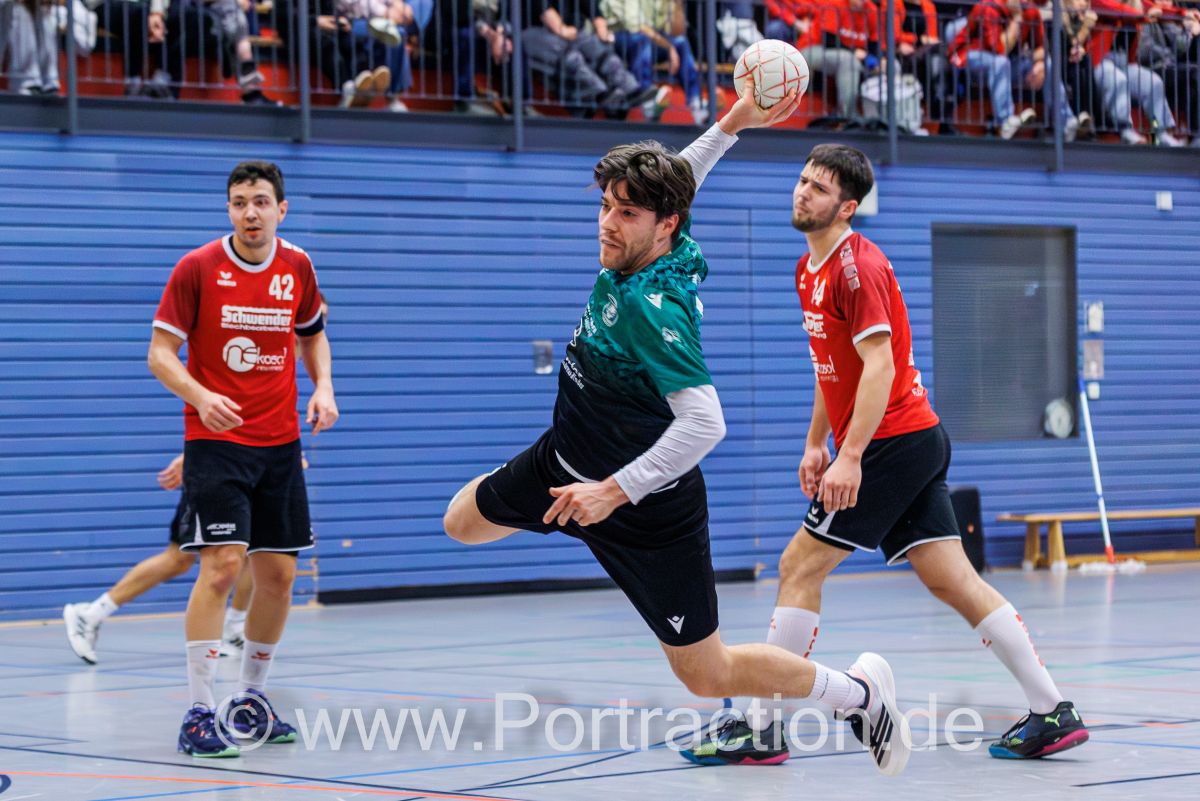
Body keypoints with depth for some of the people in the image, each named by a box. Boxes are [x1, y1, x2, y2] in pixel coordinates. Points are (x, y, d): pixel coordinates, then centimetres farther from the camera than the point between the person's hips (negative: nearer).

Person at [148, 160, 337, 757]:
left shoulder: (297, 267, 4)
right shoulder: (197, 268, -8)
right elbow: (160, 354, -7)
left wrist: (323, 386, 2)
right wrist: (200, 396, -25)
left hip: (279, 444, 5)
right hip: (215, 439, -5)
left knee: (278, 573, 6)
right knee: (222, 563, -17)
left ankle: (251, 699, 24)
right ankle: (199, 713, -14)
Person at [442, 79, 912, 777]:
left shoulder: (651, 307, -34)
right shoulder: (633, 250, -10)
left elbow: (706, 423, -40)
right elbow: (679, 179, 13)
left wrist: (615, 491, -37)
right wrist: (730, 125, 2)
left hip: (647, 506, -8)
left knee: (708, 675, 0)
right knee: (463, 523, 25)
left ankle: (857, 692, 20)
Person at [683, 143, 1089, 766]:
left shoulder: (856, 266, -14)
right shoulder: (810, 271, 16)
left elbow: (879, 368, -22)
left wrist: (850, 457, -27)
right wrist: (815, 444, 21)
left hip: (893, 442, -9)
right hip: (918, 442, 9)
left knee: (799, 567, -6)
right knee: (953, 580, 5)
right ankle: (1053, 712, 2)